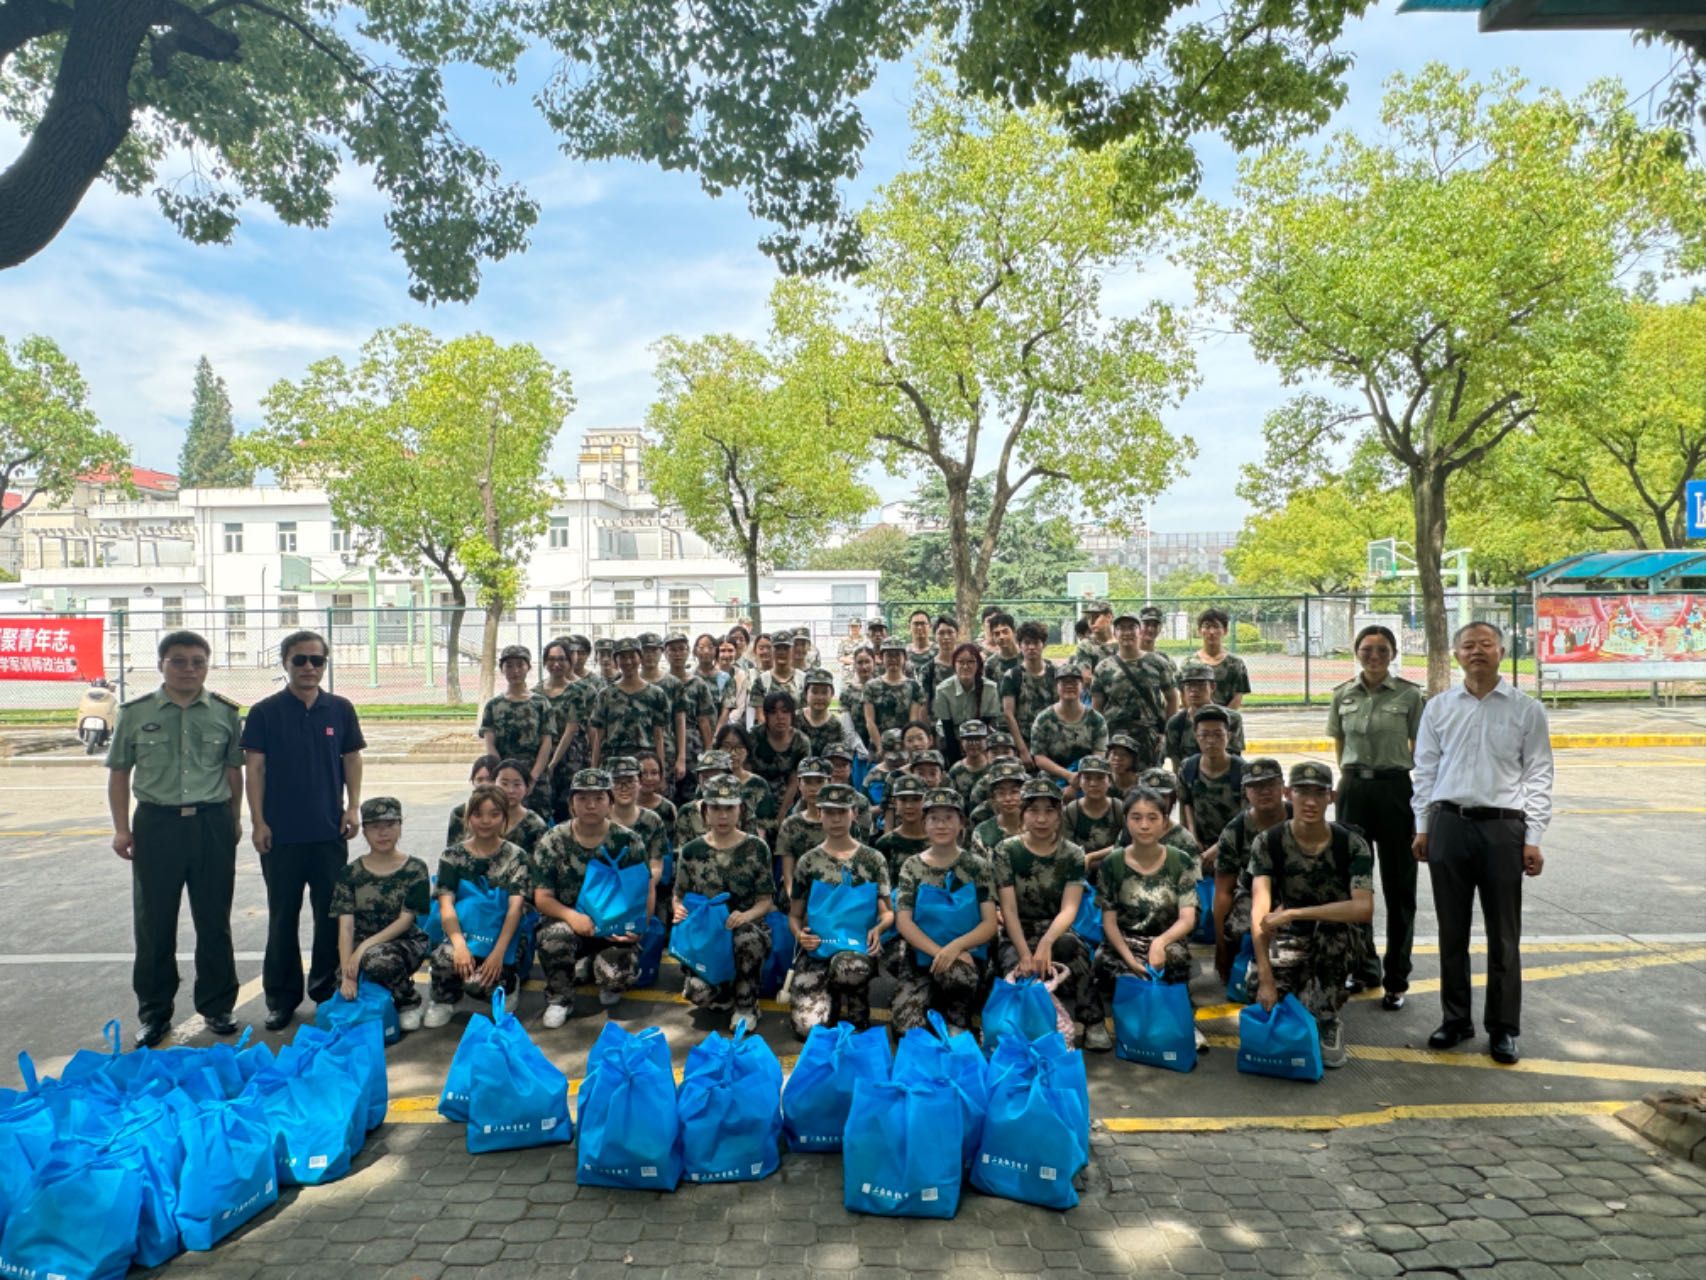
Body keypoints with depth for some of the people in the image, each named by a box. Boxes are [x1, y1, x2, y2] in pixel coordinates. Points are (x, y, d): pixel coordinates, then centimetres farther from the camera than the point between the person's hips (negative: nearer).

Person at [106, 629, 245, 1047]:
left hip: (212, 824, 0)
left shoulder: (225, 713, 2)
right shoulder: (135, 713, 0)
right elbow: (119, 773, 5)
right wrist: (121, 828, 0)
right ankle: (154, 1013, 22)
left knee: (214, 921, 8)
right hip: (156, 824, 0)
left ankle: (217, 1006, 22)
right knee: (153, 922, 8)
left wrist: (234, 820, 7)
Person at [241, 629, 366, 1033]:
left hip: (330, 831, 2)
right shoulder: (265, 712, -2)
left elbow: (352, 760, 8)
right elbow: (253, 768, -2)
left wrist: (352, 808, -2)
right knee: (283, 917, 7)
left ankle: (327, 989, 22)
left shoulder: (340, 709, 4)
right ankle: (282, 997, 18)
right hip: (281, 833, -2)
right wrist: (258, 821, -8)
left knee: (332, 913, 9)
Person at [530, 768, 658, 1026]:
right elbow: (542, 897, -6)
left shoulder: (628, 841, -3)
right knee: (554, 934, -35)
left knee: (619, 975, -27)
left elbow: (647, 891, 0)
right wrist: (571, 915, -27)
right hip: (568, 920, 0)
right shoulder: (554, 841, -3)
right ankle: (559, 999, -6)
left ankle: (604, 976, 14)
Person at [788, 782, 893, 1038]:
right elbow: (794, 914, 12)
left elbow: (887, 912, 8)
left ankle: (853, 1010, -3)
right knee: (808, 1025, -20)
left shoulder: (873, 860, 7)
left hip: (858, 946, -1)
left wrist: (879, 928, -15)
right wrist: (799, 933, -12)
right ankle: (833, 997, 16)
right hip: (816, 947, 1)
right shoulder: (808, 862, 9)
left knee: (848, 968, -40)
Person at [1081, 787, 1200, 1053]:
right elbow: (1109, 921, -4)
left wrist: (1160, 942, -32)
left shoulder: (1181, 863, -3)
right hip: (1123, 942, -1)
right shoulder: (1112, 865, -3)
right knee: (1103, 961, -35)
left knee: (1175, 956, -35)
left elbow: (1187, 918, -10)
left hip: (1166, 942, 1)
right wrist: (1129, 958, -23)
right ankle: (1095, 1021, -8)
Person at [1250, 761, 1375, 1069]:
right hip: (1290, 940, 1)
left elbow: (1364, 909, -30)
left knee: (1333, 924, -34)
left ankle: (1329, 1022, -13)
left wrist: (1293, 913, -36)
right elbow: (1260, 913, -24)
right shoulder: (1269, 843, -14)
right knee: (1267, 999, -25)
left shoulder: (1351, 844, -15)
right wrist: (1266, 977, -34)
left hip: (1337, 943, 0)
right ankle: (1306, 993, 14)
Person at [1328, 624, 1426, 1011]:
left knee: (1398, 886, 4)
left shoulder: (1409, 695, -4)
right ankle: (1364, 966, 25)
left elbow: (1419, 749, 1)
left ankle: (1395, 979, 14)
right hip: (1354, 790, 3)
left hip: (1395, 788, -3)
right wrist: (1345, 781, 12)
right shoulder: (1343, 695, 5)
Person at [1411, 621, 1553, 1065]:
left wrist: (1533, 838, -4)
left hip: (1503, 828, -2)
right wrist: (1422, 827, 6)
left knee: (1503, 935, 6)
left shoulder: (1526, 710, 1)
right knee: (1451, 930, 10)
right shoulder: (1438, 708, 6)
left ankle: (1503, 1028, 20)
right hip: (1449, 824, 2)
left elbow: (1538, 776, 1)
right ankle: (1456, 1018, 24)